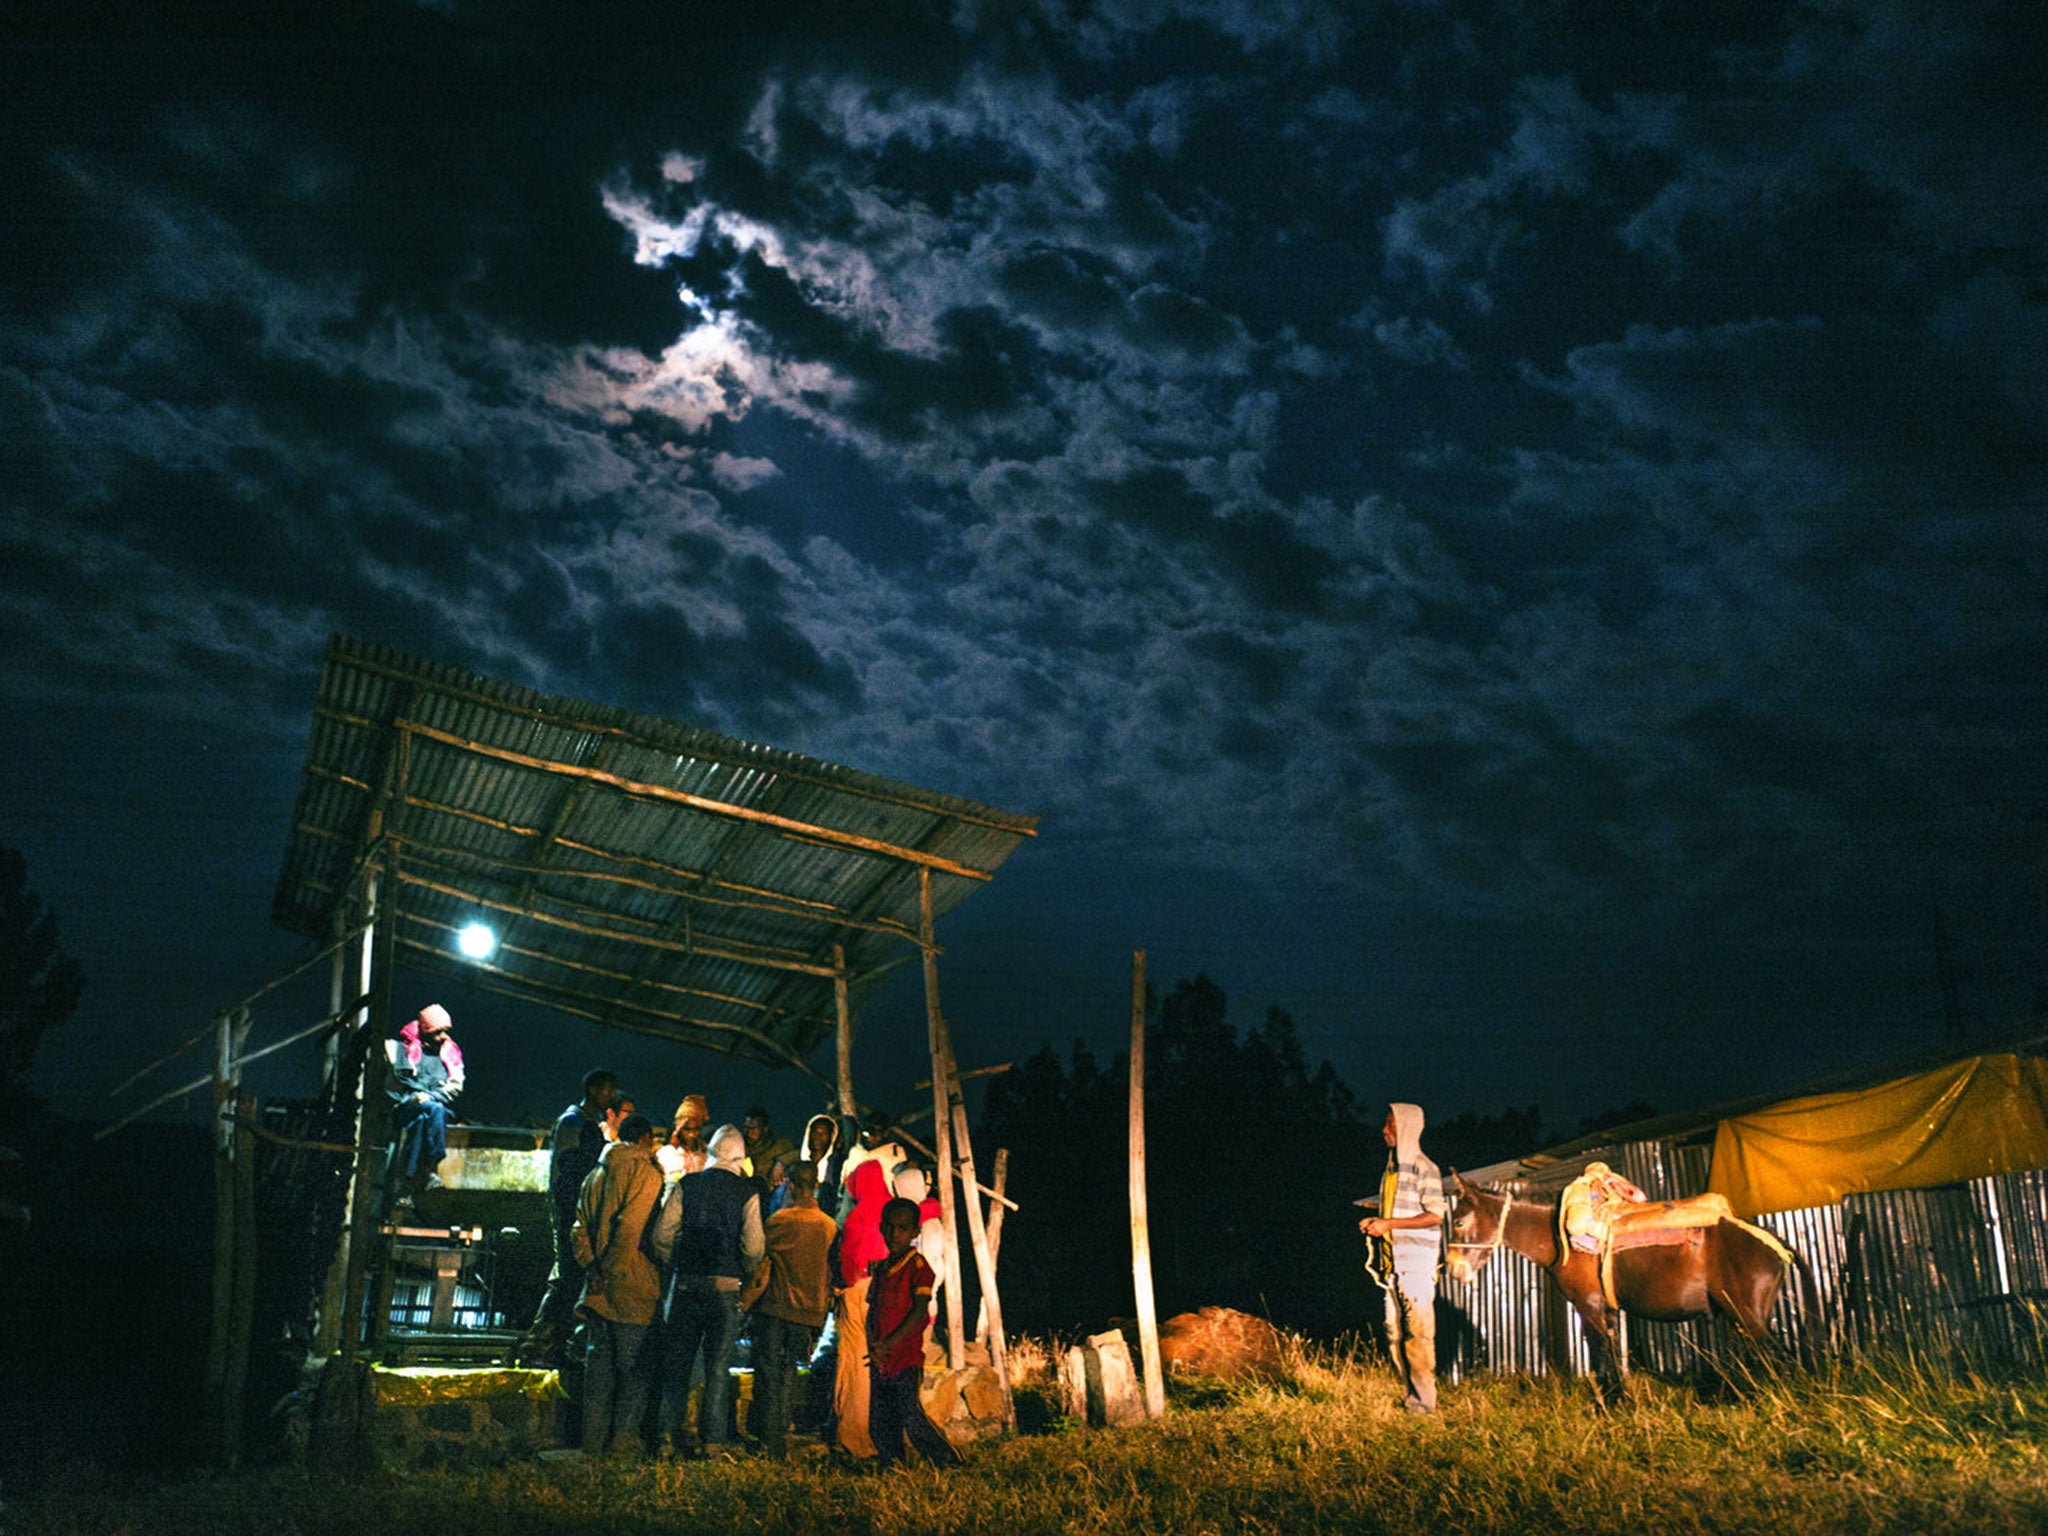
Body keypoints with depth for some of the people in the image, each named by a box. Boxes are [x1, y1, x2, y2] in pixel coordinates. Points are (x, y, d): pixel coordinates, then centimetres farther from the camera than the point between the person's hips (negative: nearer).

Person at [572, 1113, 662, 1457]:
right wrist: (613, 1270, -11)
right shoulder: (646, 1174, -9)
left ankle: (594, 1440, 15)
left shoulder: (596, 1174, 13)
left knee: (600, 1360, 12)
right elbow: (631, 1228, -18)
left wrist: (592, 1267, 2)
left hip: (599, 1283, 7)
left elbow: (581, 1226, 8)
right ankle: (624, 1439, 2)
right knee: (634, 1364, 1)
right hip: (631, 1284, -7)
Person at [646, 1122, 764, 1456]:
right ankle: (712, 1439, 8)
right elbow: (753, 1247, -11)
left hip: (686, 1284, 1)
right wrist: (744, 1273, 8)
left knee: (677, 1362, 11)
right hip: (725, 1287, -1)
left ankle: (669, 1435, 12)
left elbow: (661, 1234, -4)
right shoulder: (747, 1192, -5)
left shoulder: (687, 1184, 0)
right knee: (719, 1366, 7)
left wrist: (672, 1266, 12)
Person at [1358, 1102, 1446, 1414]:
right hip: (1393, 1261, 8)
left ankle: (1424, 1400, -4)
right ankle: (1411, 1394, 13)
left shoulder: (1423, 1169, -7)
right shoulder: (1391, 1170, 18)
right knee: (1394, 1333, 6)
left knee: (1418, 1331, -8)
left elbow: (1435, 1215, -13)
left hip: (1417, 1261, -8)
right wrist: (1376, 1223, 6)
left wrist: (1390, 1224, -16)